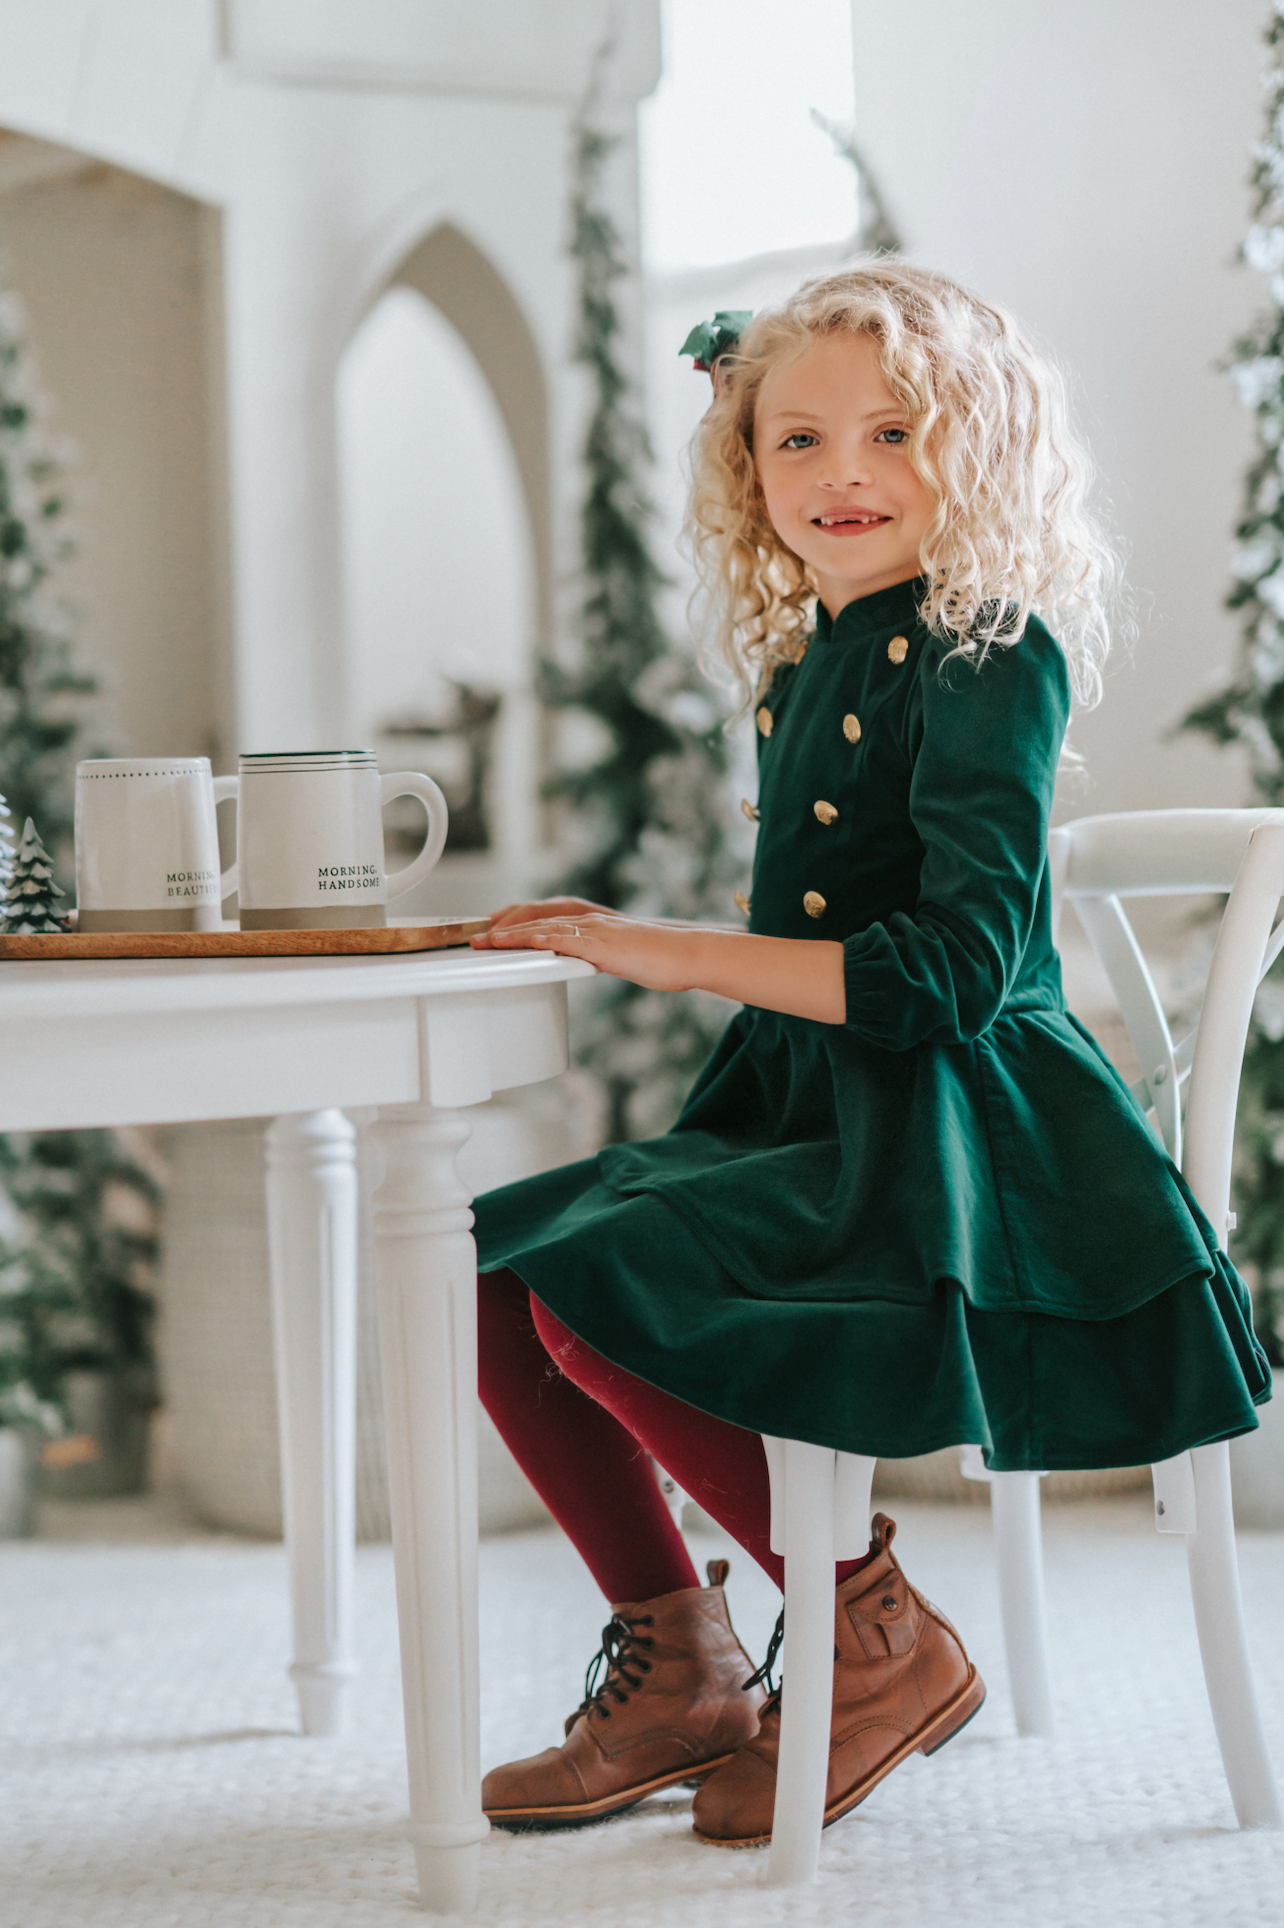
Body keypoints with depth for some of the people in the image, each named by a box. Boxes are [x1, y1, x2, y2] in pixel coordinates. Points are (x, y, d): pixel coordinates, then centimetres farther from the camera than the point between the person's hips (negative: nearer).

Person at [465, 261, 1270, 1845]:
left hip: (965, 1143, -9)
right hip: (821, 1120, 9)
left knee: (603, 1292, -25)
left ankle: (886, 1645, -8)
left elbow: (953, 968, -23)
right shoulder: (804, 663, 13)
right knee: (491, 1274, 2)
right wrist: (621, 941, 7)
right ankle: (677, 1672, 12)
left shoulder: (990, 658, -12)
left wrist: (676, 953, -23)